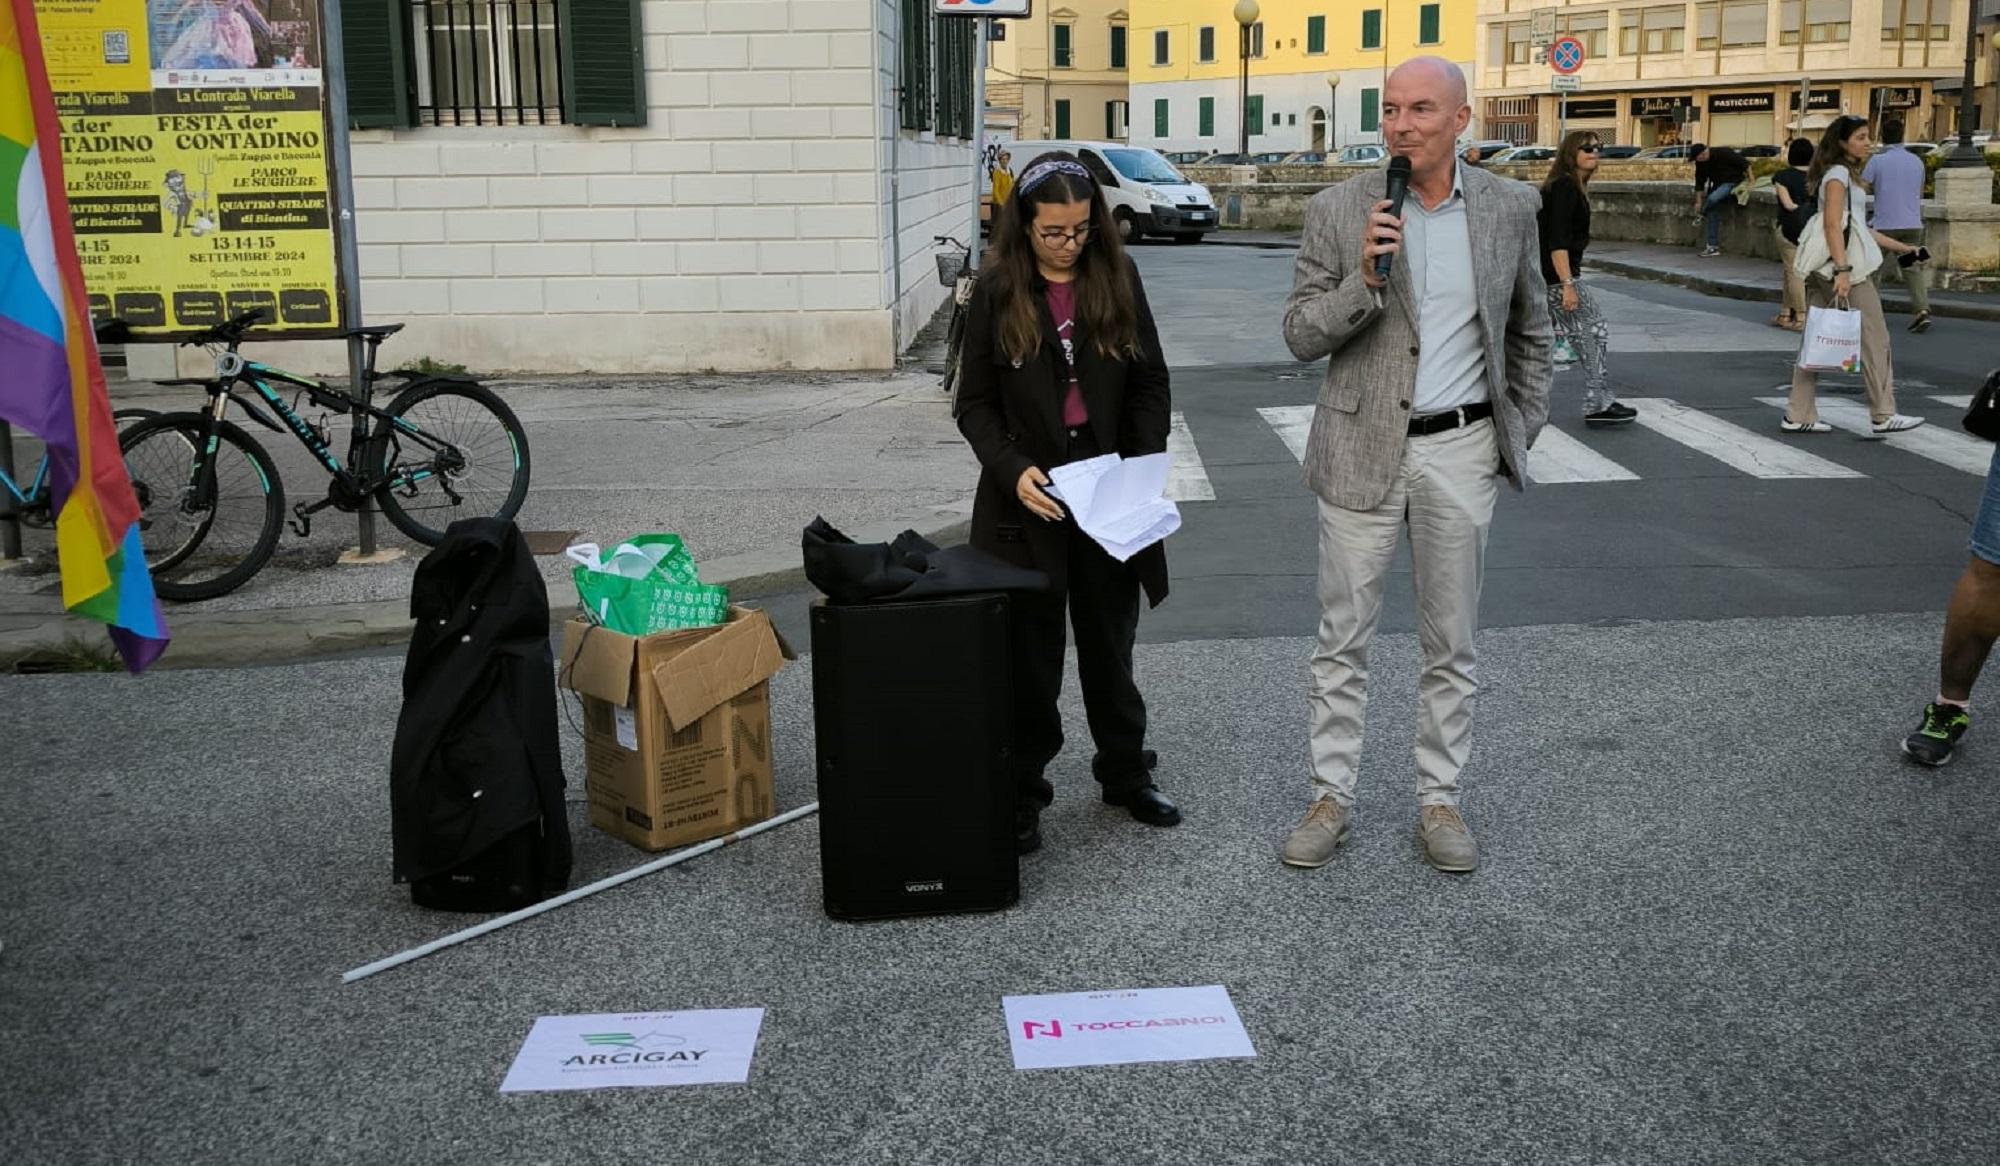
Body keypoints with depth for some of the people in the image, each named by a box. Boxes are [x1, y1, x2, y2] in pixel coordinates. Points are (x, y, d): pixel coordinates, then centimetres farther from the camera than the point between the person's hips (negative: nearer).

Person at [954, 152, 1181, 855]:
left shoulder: (1118, 278, 1)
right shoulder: (997, 291, -4)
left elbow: (1151, 384, 5)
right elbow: (974, 403, -2)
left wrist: (1145, 462, -10)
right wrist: (1012, 470, -18)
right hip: (1028, 495, -2)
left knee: (1110, 638, 15)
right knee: (1031, 651, 6)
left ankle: (1126, 773, 30)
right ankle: (1023, 791, 19)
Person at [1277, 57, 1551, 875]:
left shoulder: (1510, 207, 1)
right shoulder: (1338, 210, -5)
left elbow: (1528, 329, 13)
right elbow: (1300, 335, -5)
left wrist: (1524, 427, 10)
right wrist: (1363, 280, -21)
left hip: (1461, 451, 2)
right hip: (1363, 449, -1)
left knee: (1451, 645, 10)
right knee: (1343, 640, 6)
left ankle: (1439, 800, 23)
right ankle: (1331, 797, 19)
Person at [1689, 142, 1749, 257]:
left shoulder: (1723, 153, -25)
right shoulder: (1700, 163, -6)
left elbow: (1745, 164, -20)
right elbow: (1699, 182, 1)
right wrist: (1698, 202, -2)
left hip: (1732, 182, -7)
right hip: (1717, 184, 7)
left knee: (1712, 199, -33)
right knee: (1712, 211, -4)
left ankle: (1702, 214, 3)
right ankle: (1713, 247, -1)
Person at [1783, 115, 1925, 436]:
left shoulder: (1844, 174, 21)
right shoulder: (1838, 173, -9)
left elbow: (1856, 227, 24)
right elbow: (1833, 224, -18)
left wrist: (1897, 246, 25)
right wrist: (1842, 270, -25)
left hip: (1825, 271, 9)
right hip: (1844, 267, -9)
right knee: (1874, 338, -2)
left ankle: (1798, 416, 6)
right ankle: (1883, 415, 4)